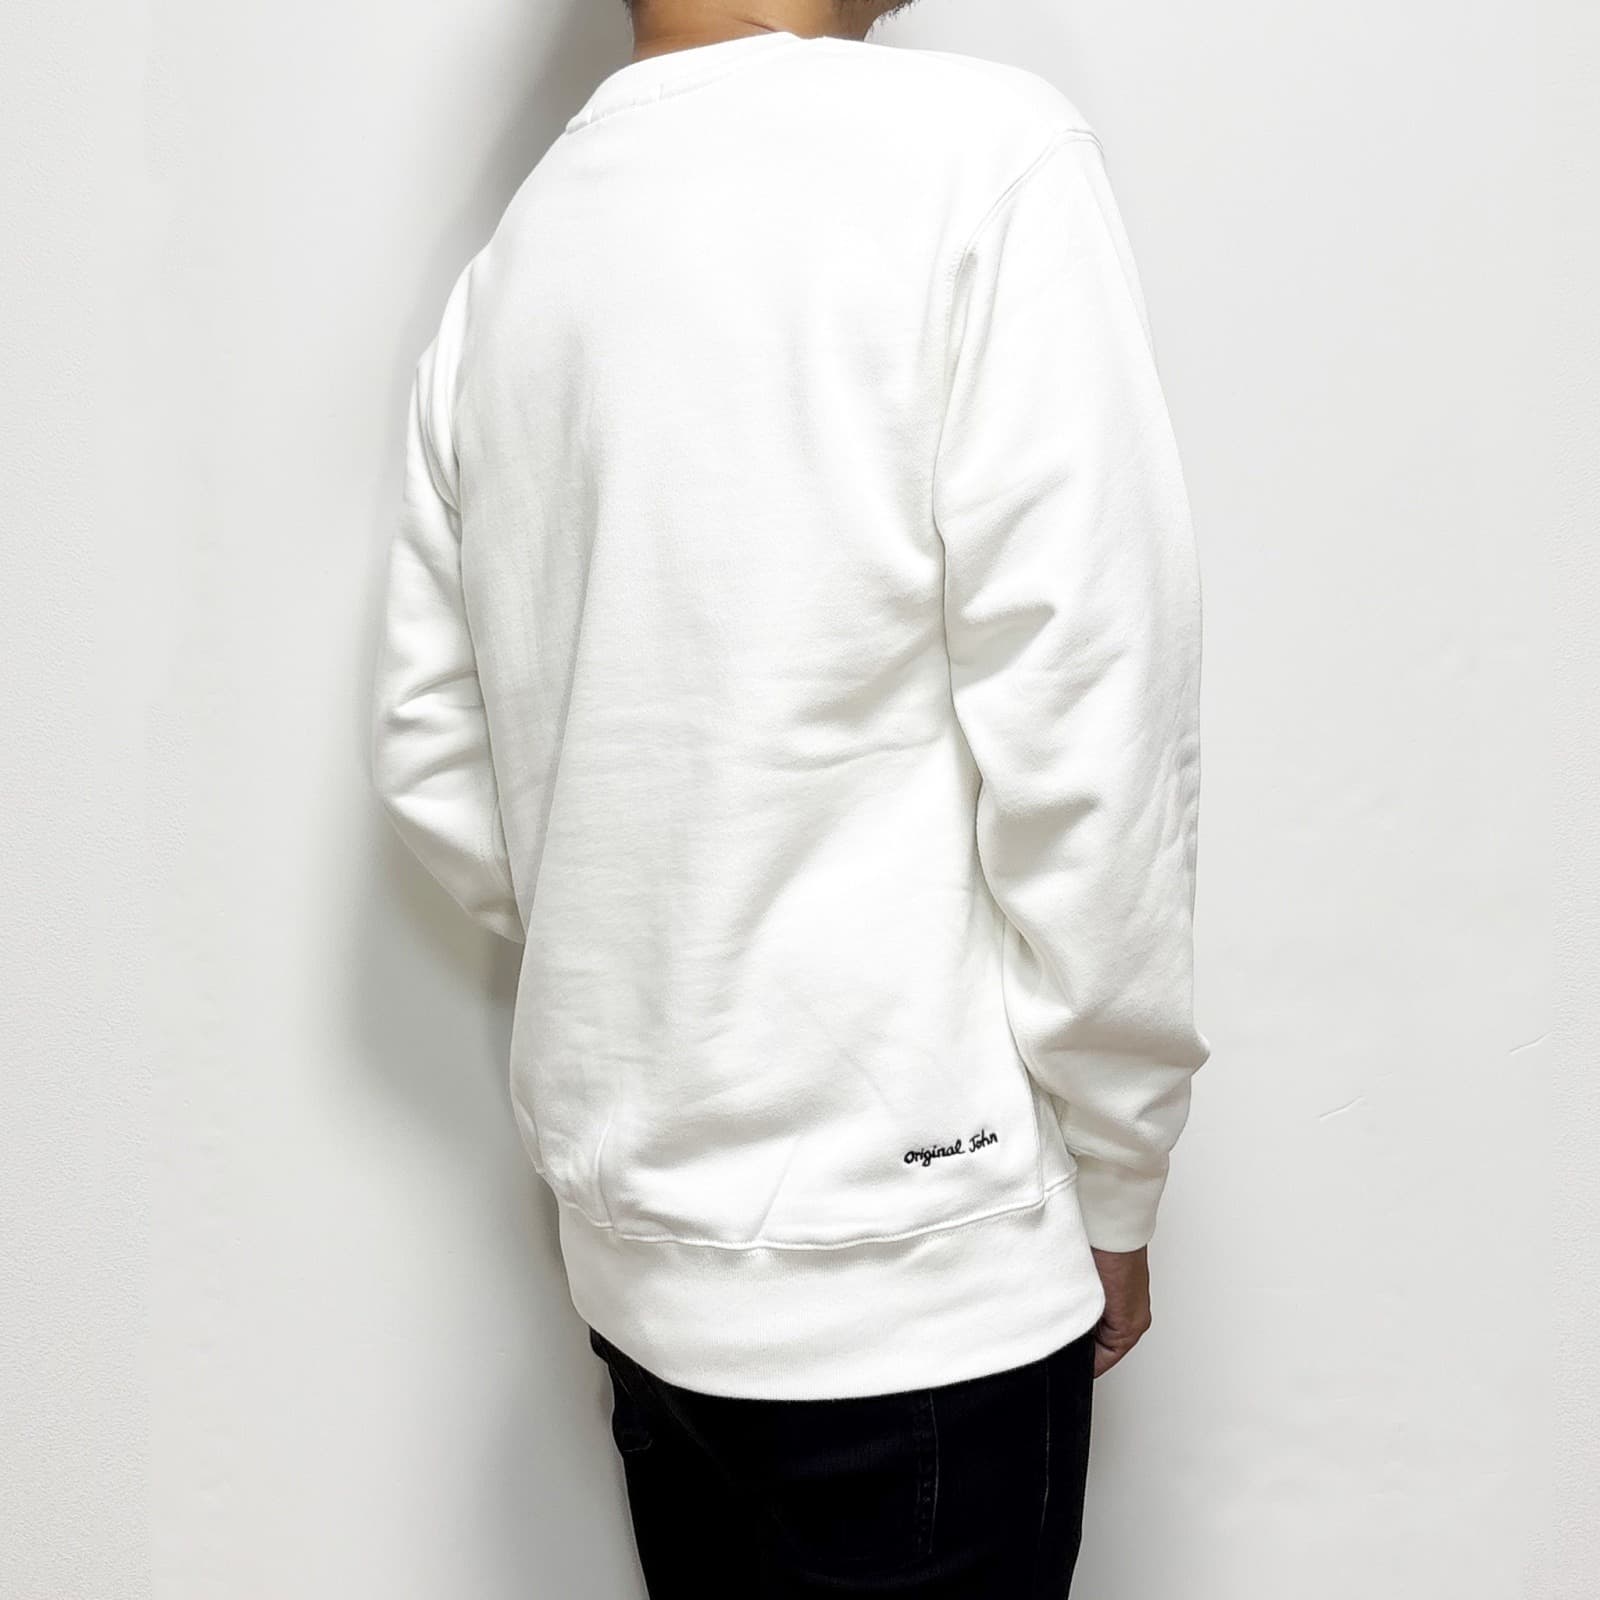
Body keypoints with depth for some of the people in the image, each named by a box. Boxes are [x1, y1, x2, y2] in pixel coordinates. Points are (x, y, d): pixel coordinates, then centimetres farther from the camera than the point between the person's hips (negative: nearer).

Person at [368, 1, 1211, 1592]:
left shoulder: (501, 266, 5)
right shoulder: (980, 152, -14)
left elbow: (431, 757, 8)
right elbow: (1086, 732, -17)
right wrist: (1113, 1188, -5)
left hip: (631, 1240, 6)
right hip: (910, 1253, -6)